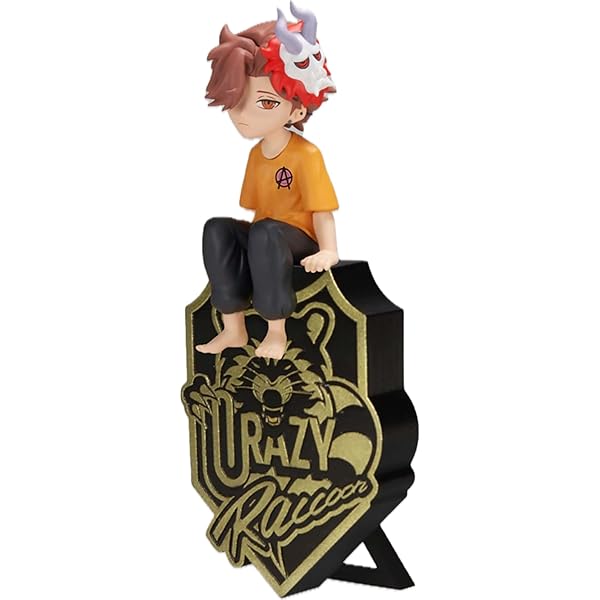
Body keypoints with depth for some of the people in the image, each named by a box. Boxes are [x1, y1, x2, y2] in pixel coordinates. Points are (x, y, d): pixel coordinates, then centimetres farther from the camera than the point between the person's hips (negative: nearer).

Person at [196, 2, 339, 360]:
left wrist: (328, 251, -30)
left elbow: (322, 210, -18)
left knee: (266, 233, -37)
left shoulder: (306, 155, -14)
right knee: (218, 229, -16)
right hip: (264, 237, 7)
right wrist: (244, 242, 5)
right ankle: (233, 328, -14)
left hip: (299, 237, -7)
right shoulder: (257, 153, 9)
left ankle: (276, 331, -25)